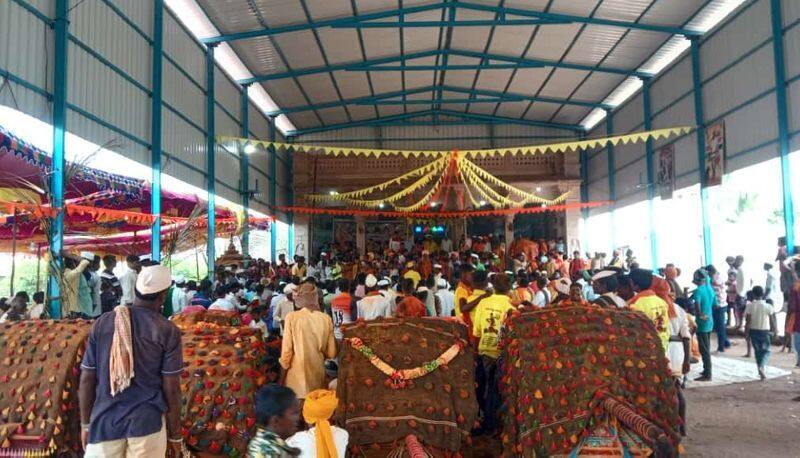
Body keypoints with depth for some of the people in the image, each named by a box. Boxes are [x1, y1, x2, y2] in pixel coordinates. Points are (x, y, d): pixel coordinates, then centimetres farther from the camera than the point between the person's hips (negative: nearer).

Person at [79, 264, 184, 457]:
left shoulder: (101, 323, 3)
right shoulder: (168, 331, -6)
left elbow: (86, 379, 5)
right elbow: (171, 389, -6)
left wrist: (85, 423, 17)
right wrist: (175, 434, 4)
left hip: (104, 421, 2)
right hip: (147, 422, -2)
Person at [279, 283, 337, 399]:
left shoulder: (292, 317, -8)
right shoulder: (326, 319, -1)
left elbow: (286, 350, -8)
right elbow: (331, 353, 3)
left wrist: (281, 379, 4)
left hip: (297, 377, -2)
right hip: (318, 375, 3)